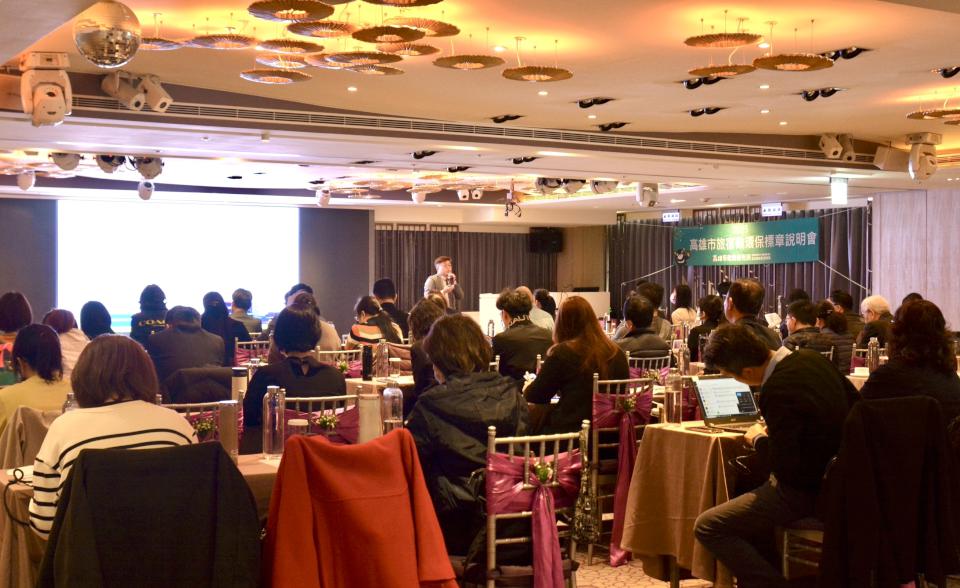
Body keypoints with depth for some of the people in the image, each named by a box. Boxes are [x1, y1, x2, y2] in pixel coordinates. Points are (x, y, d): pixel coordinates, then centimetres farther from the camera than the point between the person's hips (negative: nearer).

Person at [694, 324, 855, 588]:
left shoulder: (778, 392, -28)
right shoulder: (810, 358, -2)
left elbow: (785, 468, -25)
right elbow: (853, 402, 14)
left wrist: (759, 439, -6)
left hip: (806, 492, -9)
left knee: (706, 527, -8)